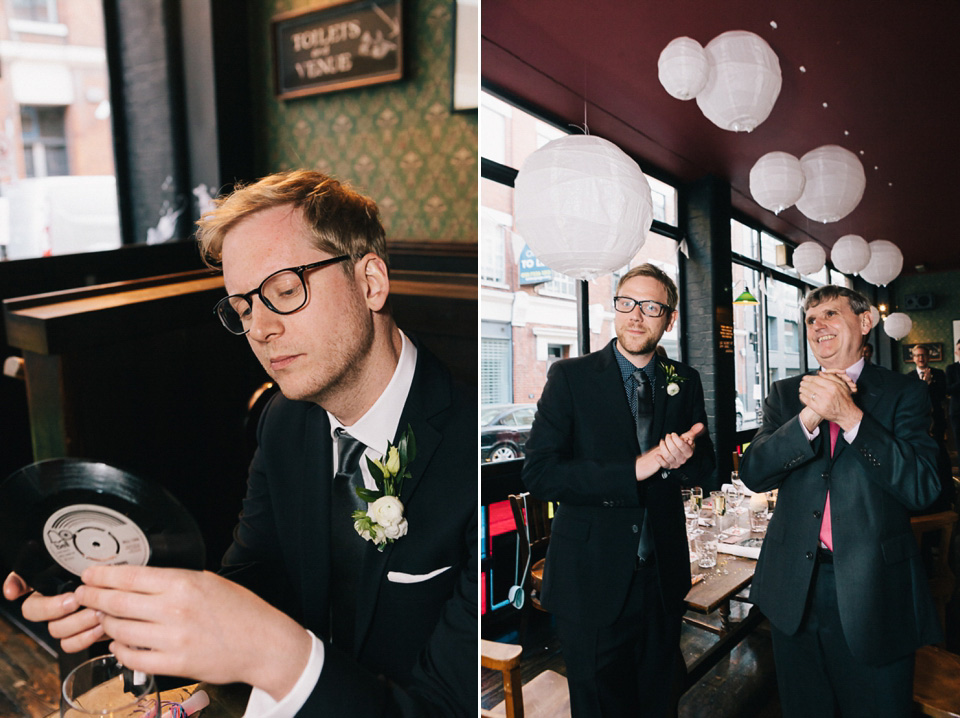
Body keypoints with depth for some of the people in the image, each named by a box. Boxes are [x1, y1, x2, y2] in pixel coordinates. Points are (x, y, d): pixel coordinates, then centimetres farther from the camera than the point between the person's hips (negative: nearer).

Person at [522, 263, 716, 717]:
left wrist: (681, 460, -18)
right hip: (591, 578, -3)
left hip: (662, 574, 4)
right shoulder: (570, 377, -10)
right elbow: (538, 472, -18)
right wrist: (635, 469, -23)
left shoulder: (685, 382, 3)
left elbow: (705, 467, 6)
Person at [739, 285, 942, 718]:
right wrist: (810, 417, -21)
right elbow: (753, 474, -8)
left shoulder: (903, 394, -2)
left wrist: (850, 416, -24)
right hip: (794, 589, 3)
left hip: (871, 590, -2)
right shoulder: (786, 394, 5)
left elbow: (923, 487, -15)